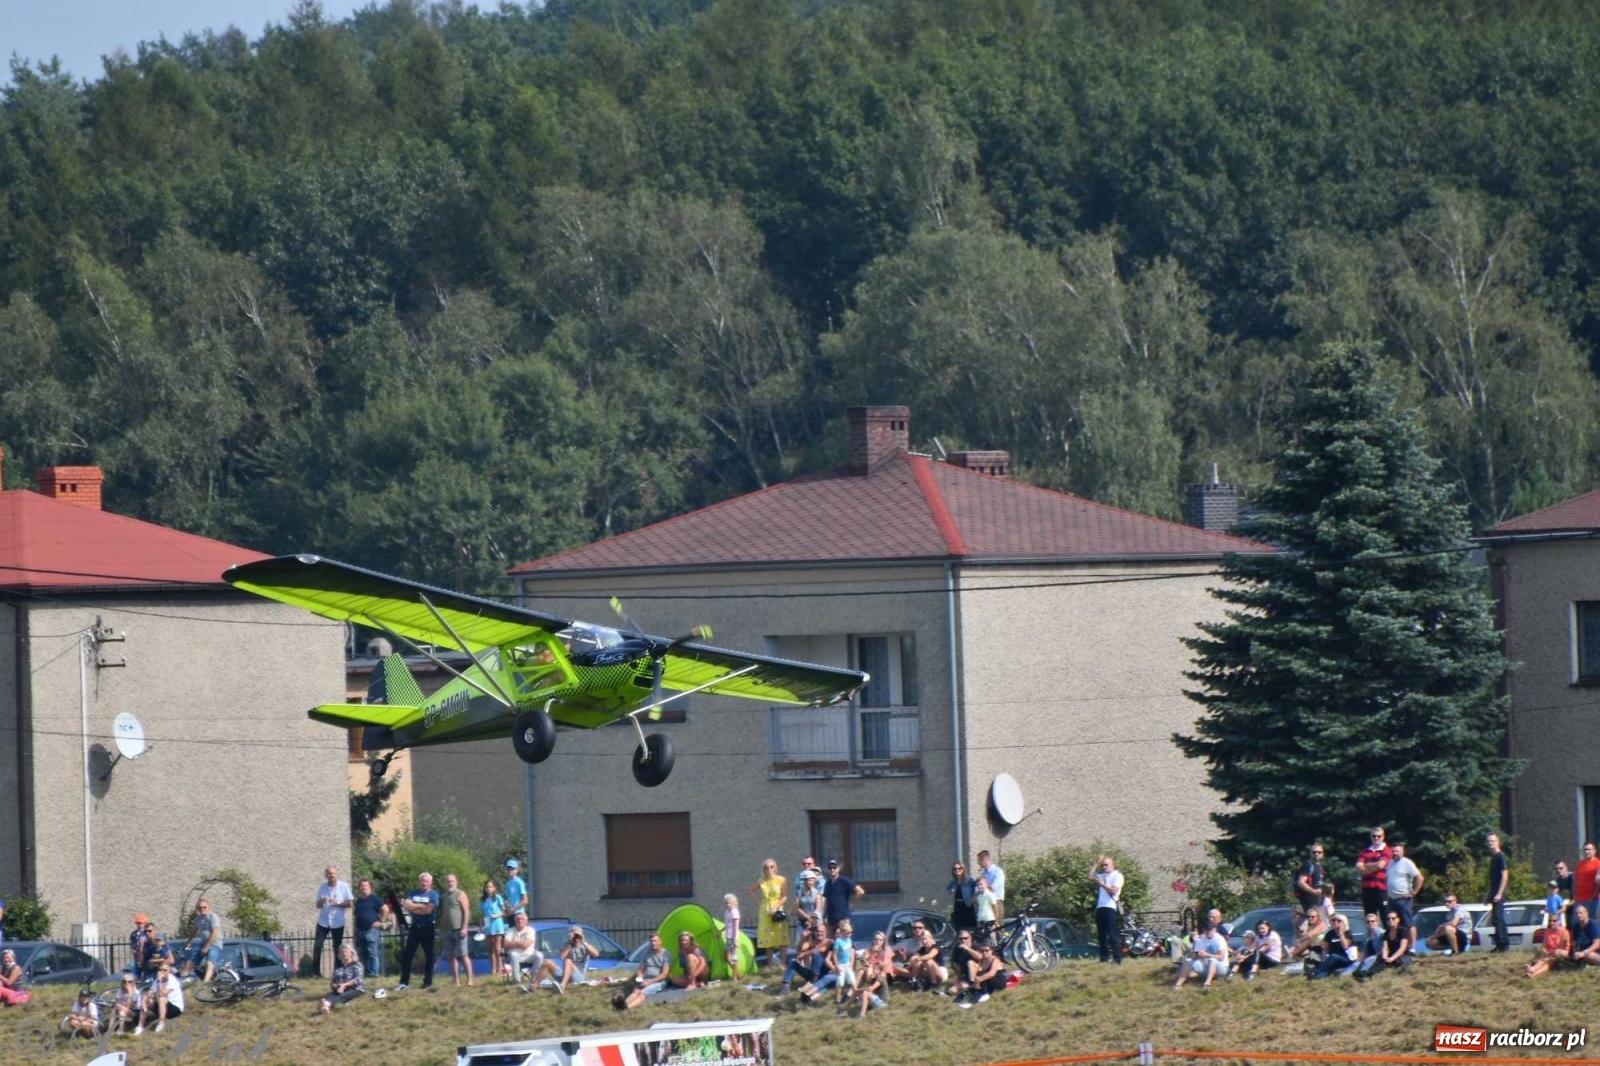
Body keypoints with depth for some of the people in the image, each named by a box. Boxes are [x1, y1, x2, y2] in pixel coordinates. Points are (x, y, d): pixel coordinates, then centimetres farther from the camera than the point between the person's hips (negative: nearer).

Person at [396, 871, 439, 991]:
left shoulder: (433, 895, -2)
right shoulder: (413, 893, 8)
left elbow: (428, 910, -14)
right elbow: (406, 905, -7)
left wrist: (413, 907, -5)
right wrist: (422, 906, -12)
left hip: (427, 928, -3)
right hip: (414, 927, 3)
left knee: (429, 954, 3)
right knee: (407, 954, 0)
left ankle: (428, 981, 11)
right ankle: (403, 982, 3)